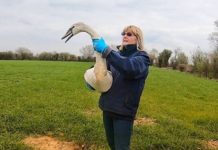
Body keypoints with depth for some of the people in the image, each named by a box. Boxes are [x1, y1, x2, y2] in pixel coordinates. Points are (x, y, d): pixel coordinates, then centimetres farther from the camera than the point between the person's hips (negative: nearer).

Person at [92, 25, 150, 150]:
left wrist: (106, 50, -35)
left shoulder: (142, 57, -8)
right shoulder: (117, 55, 9)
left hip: (124, 111, -6)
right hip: (107, 108, 6)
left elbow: (130, 67, -31)